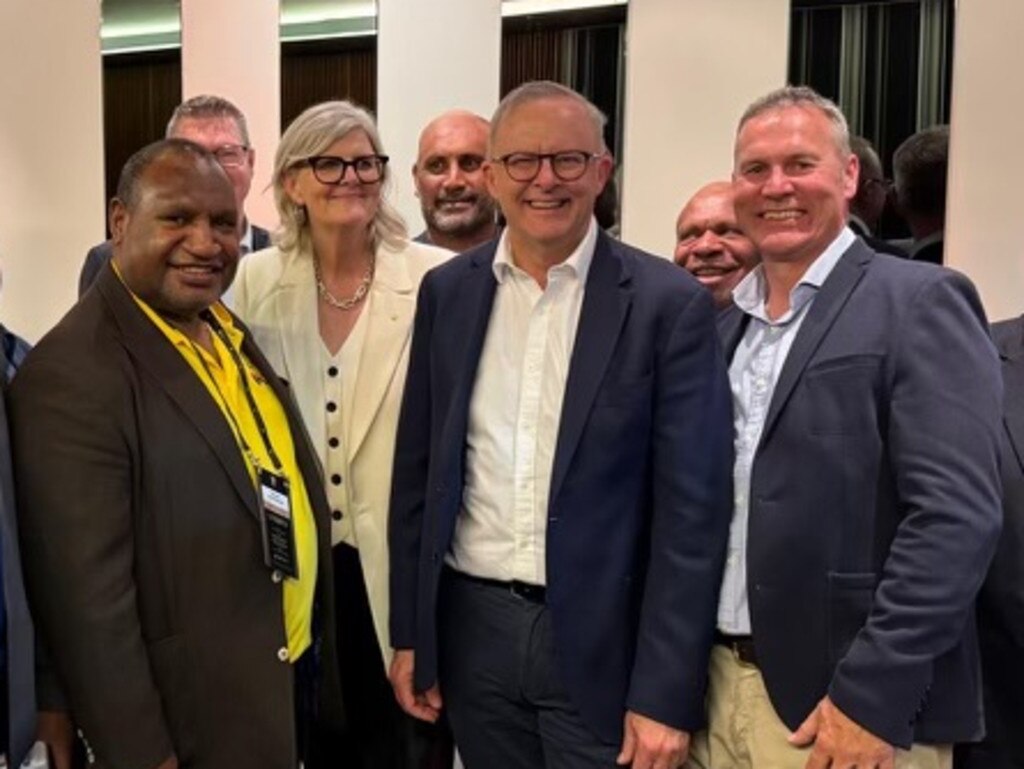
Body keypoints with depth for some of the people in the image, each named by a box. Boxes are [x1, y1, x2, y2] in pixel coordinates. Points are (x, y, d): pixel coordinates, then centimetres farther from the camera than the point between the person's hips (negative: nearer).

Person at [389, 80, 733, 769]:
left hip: (602, 641, -3)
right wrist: (409, 633, 7)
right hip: (472, 628, 4)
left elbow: (691, 511, -10)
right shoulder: (448, 291, 3)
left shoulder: (671, 303, -9)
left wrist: (665, 693, -12)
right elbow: (418, 471, 7)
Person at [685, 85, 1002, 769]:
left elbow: (957, 515, -18)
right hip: (718, 688, 6)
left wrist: (871, 699, -20)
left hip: (848, 702, -6)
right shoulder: (723, 324, 10)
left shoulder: (920, 303, -9)